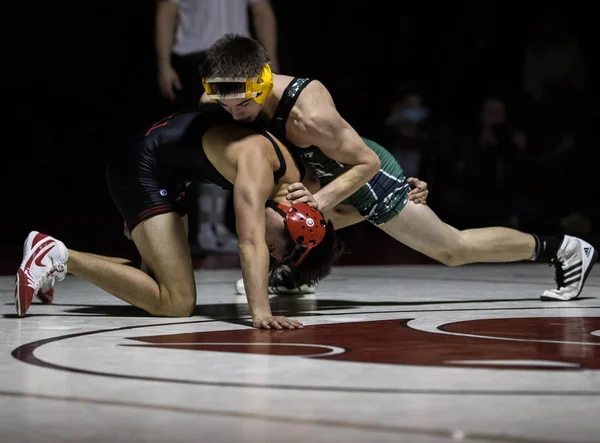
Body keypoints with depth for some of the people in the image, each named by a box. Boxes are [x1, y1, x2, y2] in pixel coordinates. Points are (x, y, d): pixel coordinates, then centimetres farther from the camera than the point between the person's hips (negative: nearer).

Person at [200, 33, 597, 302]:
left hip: (372, 178, -7)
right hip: (331, 176, 7)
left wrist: (321, 200, -40)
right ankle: (293, 270, 26)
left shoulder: (310, 114, -42)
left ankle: (563, 249, 20)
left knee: (454, 249, 6)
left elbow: (366, 162, -30)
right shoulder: (240, 91, -21)